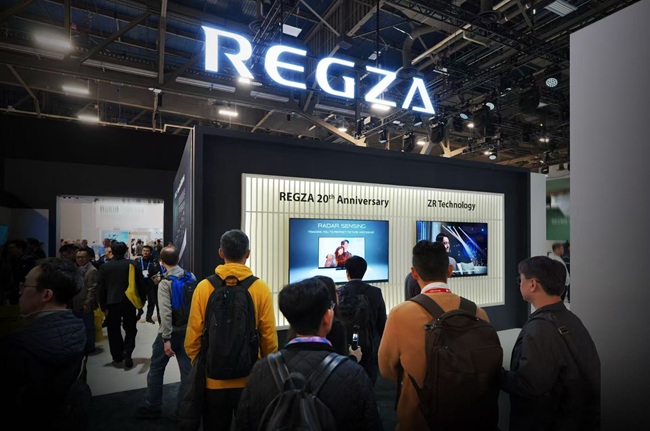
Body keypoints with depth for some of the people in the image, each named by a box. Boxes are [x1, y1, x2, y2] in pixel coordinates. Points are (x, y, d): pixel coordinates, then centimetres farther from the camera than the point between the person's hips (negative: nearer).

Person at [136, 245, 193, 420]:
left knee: (156, 369, 16)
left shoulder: (165, 283, -15)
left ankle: (152, 407, 29)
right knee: (187, 371, 9)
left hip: (170, 332, -4)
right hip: (188, 330, 4)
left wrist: (166, 339, -17)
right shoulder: (191, 277, -2)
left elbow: (166, 314, -21)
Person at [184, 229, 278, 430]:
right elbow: (269, 337, -9)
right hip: (251, 379, 0)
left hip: (214, 379, 1)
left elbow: (193, 336, -5)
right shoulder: (261, 288, -12)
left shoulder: (204, 287, -10)